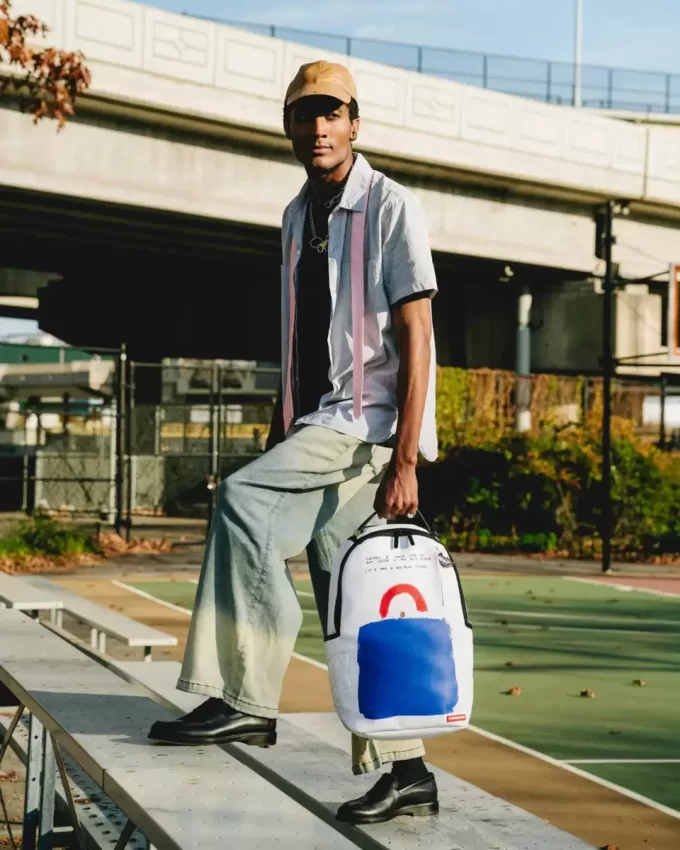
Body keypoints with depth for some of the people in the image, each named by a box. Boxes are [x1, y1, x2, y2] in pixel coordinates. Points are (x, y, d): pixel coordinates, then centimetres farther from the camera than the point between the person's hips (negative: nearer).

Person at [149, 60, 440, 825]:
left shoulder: (391, 209, -7)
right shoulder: (297, 218, 15)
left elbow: (416, 341, -12)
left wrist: (405, 461, -18)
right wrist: (276, 440, 16)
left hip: (370, 423, -7)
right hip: (316, 429, 7)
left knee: (241, 497, -25)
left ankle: (247, 700, -21)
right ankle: (404, 771, 10)